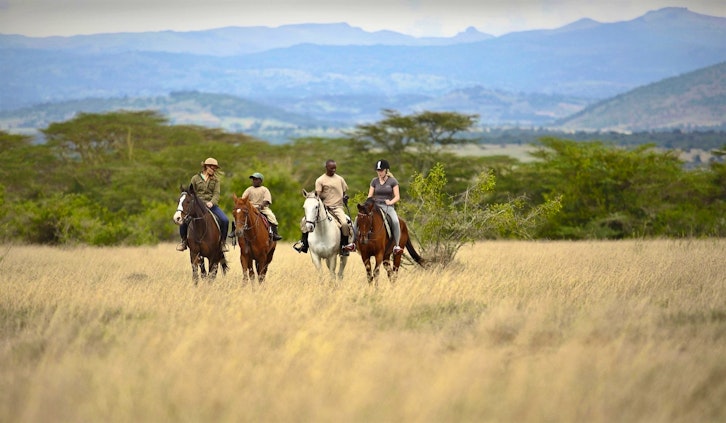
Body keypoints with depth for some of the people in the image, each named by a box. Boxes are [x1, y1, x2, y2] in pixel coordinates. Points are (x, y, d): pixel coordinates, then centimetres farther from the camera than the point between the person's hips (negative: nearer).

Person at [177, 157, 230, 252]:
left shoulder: (216, 180, 11)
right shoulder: (195, 178, 9)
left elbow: (216, 194, -1)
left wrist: (212, 202, -21)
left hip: (211, 204, 1)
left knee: (225, 220, -22)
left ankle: (223, 242, -2)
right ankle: (184, 241, 2)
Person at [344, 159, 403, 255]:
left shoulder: (392, 181, 3)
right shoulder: (374, 181, 13)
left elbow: (397, 197, 0)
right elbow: (370, 195, 12)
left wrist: (390, 202, -21)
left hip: (388, 207, -3)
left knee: (395, 221, -35)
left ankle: (397, 246, -31)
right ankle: (353, 242, -14)